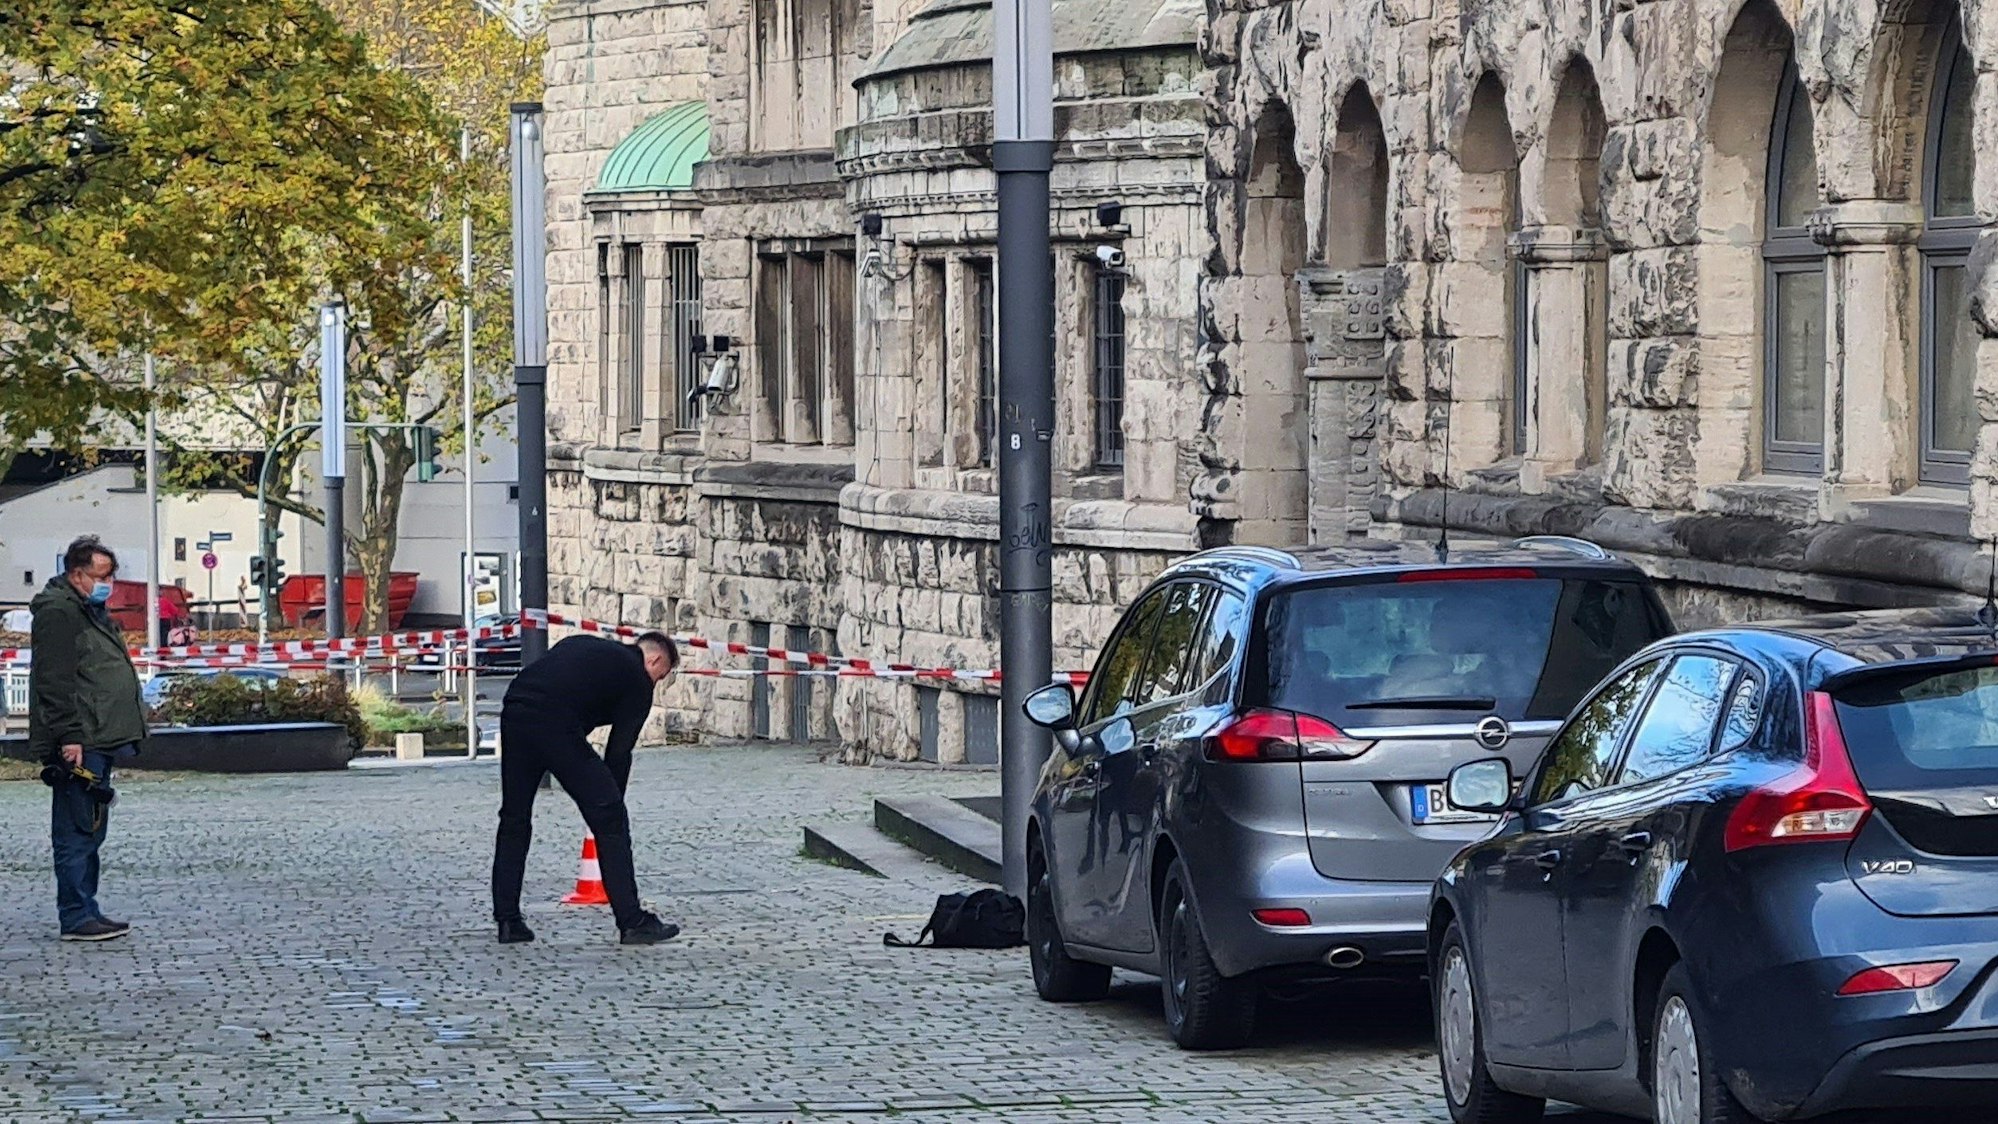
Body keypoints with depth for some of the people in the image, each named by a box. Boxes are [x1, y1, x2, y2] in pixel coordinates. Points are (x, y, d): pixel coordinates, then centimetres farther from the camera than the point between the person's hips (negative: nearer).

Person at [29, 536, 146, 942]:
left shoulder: (91, 611, 21)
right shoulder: (59, 613, -11)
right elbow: (55, 681, -19)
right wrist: (69, 737, -23)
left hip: (98, 741, 11)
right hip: (79, 743, -11)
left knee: (90, 830, 13)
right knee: (78, 831, -9)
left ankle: (85, 912, 17)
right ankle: (76, 918, -8)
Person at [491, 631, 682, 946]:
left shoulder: (583, 645, 32)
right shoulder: (637, 680, 13)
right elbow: (619, 751, 8)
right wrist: (609, 804, 15)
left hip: (513, 712, 7)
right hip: (557, 726, -7)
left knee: (514, 820, 20)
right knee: (609, 819, 3)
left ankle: (508, 921, 20)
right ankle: (632, 922, 3)